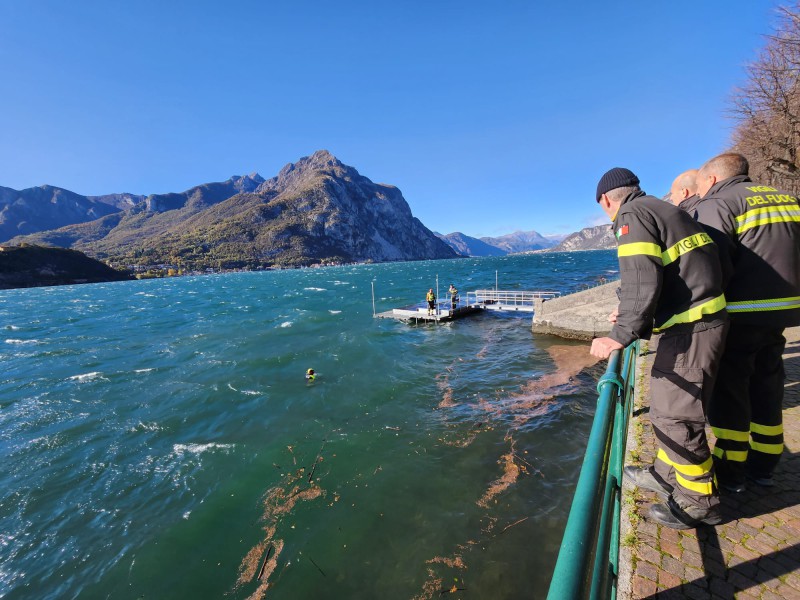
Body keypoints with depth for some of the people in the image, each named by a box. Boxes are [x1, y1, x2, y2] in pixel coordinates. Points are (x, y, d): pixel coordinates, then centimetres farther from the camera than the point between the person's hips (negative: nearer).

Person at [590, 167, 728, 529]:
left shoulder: (632, 214, -11)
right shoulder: (661, 209, 19)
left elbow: (641, 279, -23)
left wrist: (622, 334, -24)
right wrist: (631, 317, 26)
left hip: (691, 328, -10)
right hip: (694, 321, 10)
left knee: (674, 415, 0)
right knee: (667, 406, 20)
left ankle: (699, 502, 18)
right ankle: (666, 475, 35)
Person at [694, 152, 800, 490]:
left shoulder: (717, 204, -9)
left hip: (740, 316, -7)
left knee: (728, 392, 4)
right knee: (766, 389, 17)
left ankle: (730, 472, 15)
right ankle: (763, 467, 29)